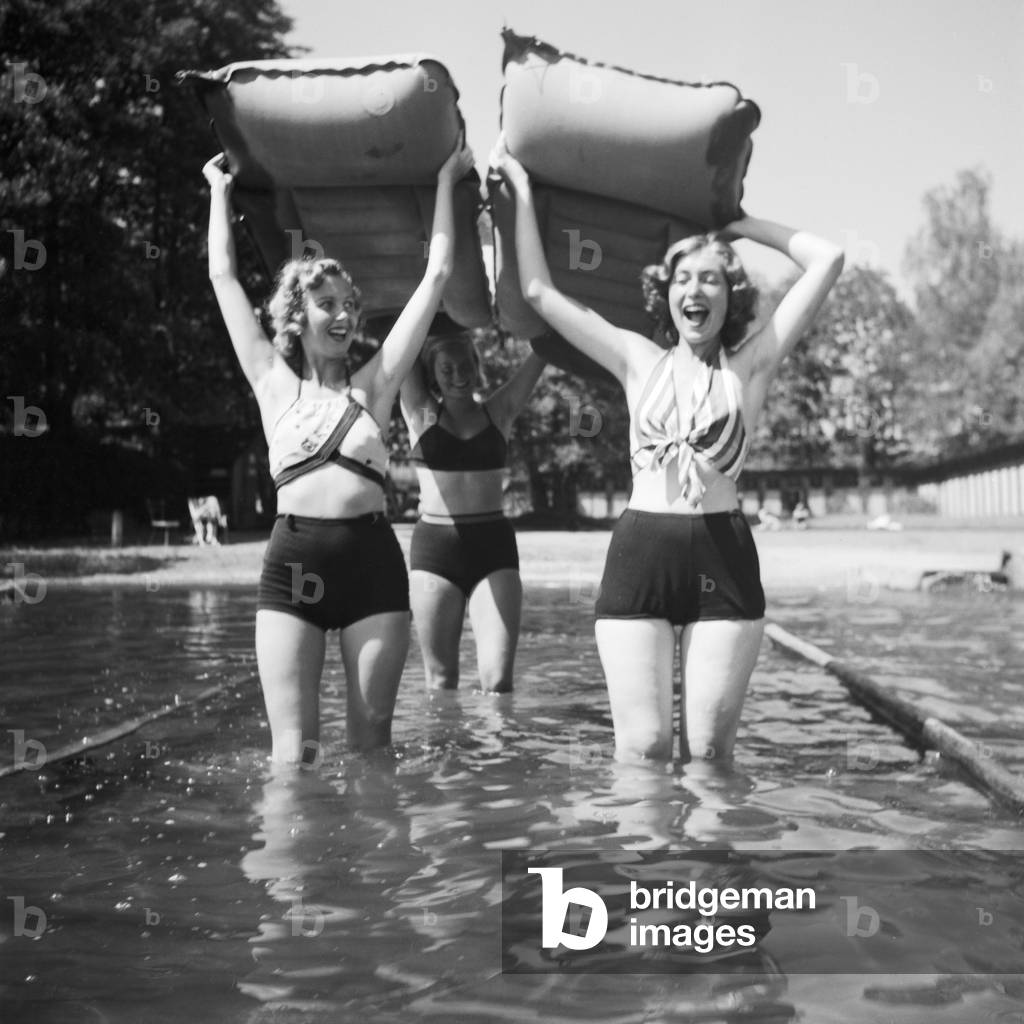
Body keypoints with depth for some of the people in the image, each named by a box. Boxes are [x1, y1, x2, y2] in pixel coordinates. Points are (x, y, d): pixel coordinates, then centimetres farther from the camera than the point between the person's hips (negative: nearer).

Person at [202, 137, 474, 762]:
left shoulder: (373, 384, 10)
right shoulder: (275, 383, 11)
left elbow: (437, 274, 13)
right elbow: (223, 275, 16)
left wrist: (447, 180, 20)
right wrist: (220, 190, 27)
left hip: (372, 560, 1)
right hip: (293, 564, 0)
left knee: (372, 741, 5)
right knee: (295, 751, -4)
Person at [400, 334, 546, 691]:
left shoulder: (498, 412, 9)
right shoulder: (421, 414, 7)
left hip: (493, 545, 0)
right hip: (434, 546, 0)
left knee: (497, 679, -7)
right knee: (441, 680, 4)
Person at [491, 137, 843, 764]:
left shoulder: (750, 366, 9)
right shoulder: (640, 363, 13)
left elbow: (828, 260, 5)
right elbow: (539, 291, 15)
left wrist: (742, 227, 16)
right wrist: (522, 189, 18)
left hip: (724, 558, -1)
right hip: (640, 554, 1)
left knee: (710, 752, 0)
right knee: (642, 748, -4)